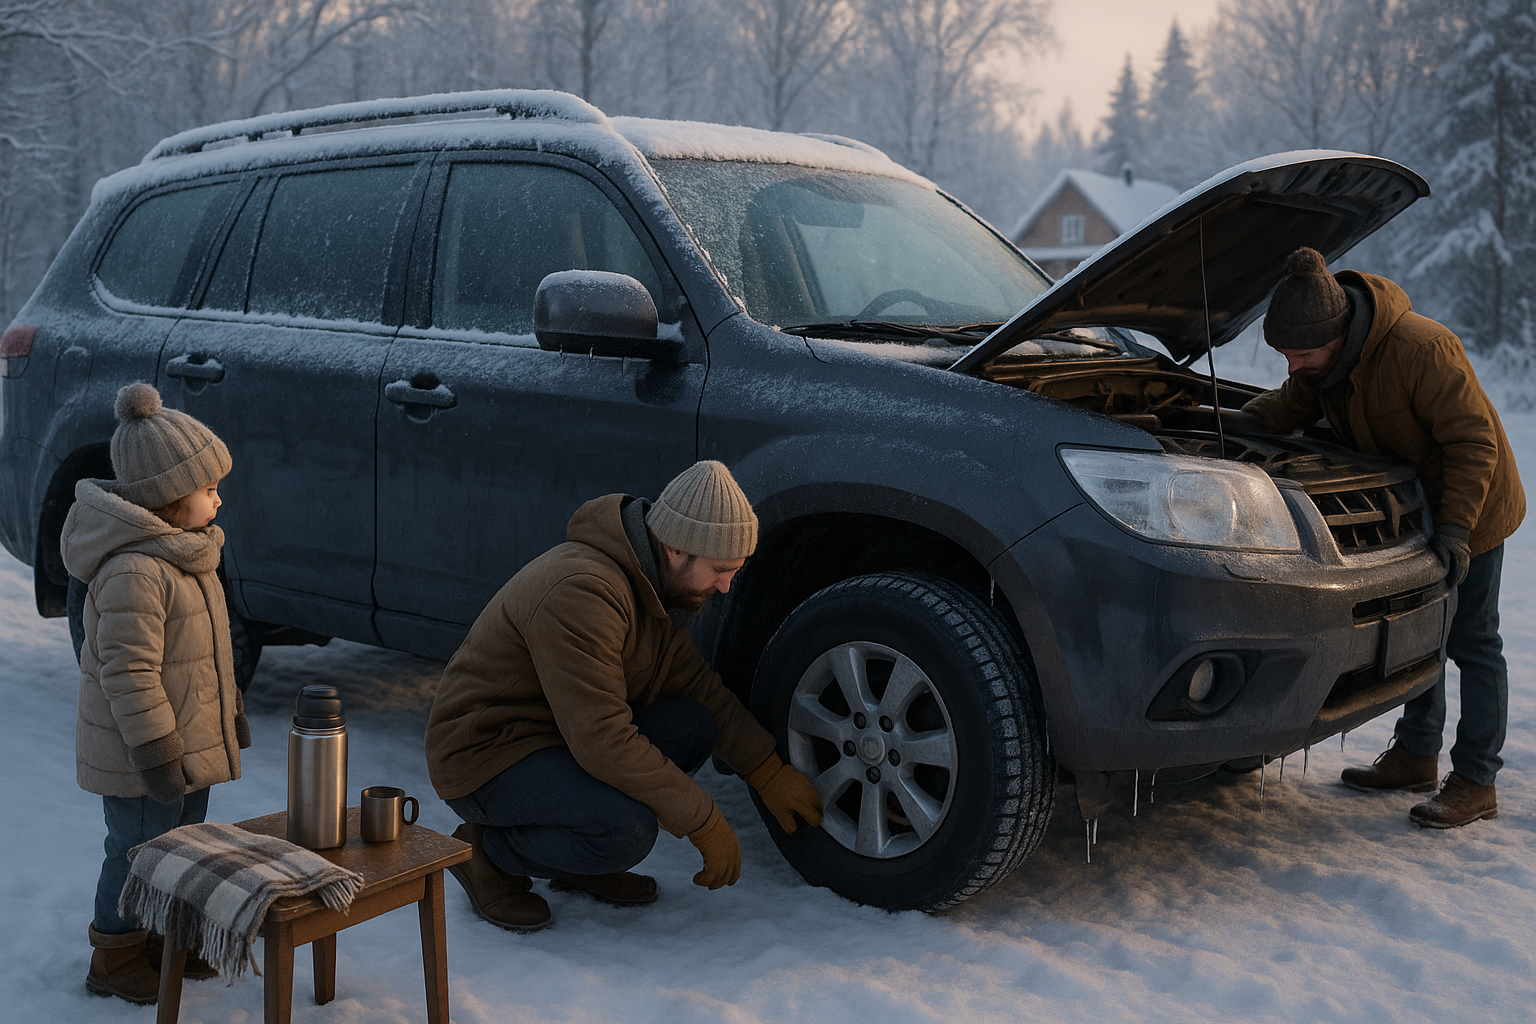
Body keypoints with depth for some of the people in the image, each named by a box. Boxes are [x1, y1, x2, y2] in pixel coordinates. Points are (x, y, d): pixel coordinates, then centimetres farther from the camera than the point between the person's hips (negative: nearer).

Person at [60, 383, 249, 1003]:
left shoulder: (183, 554, 8)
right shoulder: (133, 571, -26)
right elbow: (128, 673, -27)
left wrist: (231, 712, 22)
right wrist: (157, 755, -25)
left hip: (191, 740, 10)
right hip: (139, 760, -10)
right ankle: (116, 959, 22)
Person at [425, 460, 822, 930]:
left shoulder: (652, 583, 2)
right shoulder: (581, 592, -30)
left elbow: (694, 683, 14)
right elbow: (603, 742, -33)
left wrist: (770, 772, 9)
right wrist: (703, 822, -25)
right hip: (485, 757, -9)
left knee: (695, 725, -7)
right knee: (626, 829, -31)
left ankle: (577, 863, 5)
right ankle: (491, 852, -3)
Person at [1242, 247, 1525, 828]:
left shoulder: (1420, 350, -34)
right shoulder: (1323, 357, -10)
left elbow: (1473, 441, -29)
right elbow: (1293, 405, 2)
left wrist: (1456, 526, -32)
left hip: (1472, 507, -8)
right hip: (1413, 504, 8)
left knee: (1472, 641, -2)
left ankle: (1476, 783, 5)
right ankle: (1416, 758, 26)